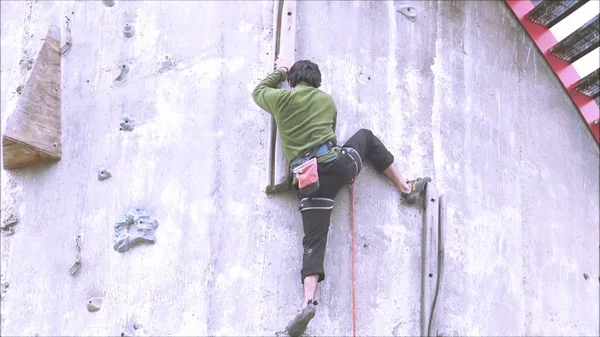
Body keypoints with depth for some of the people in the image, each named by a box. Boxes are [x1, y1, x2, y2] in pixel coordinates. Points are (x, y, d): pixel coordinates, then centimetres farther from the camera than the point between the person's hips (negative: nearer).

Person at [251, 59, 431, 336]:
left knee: (314, 241, -3)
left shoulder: (280, 98, 11)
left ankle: (308, 302, -23)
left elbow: (258, 91, 32)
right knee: (366, 136, 31)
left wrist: (280, 71, 46)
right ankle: (406, 188, 33)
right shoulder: (326, 99, 17)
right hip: (337, 162, 1)